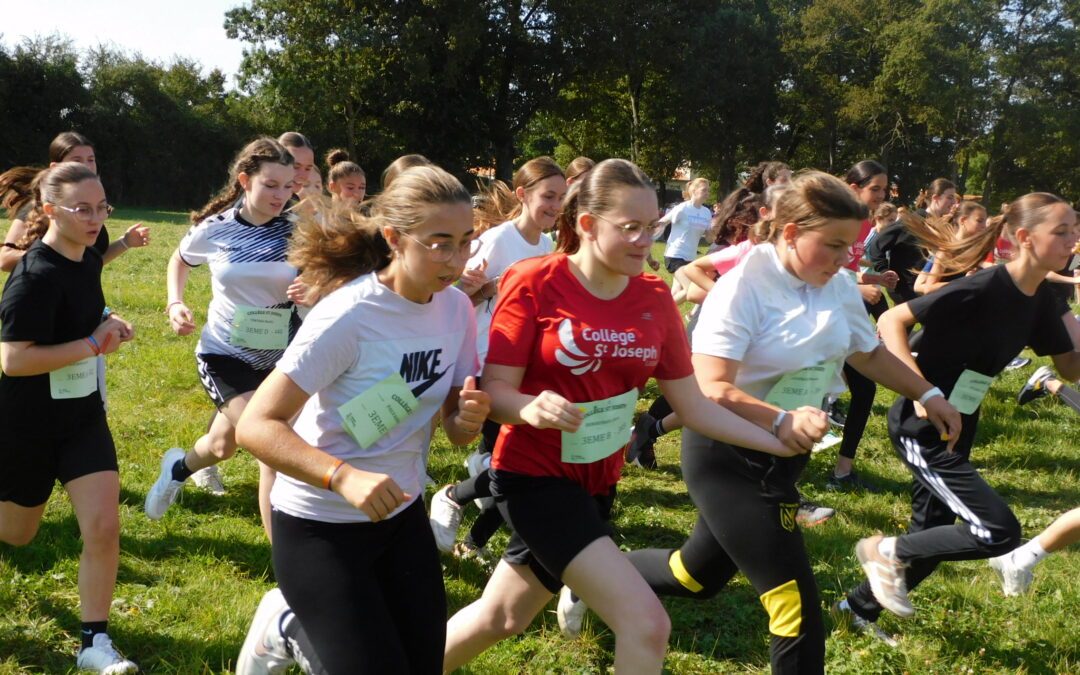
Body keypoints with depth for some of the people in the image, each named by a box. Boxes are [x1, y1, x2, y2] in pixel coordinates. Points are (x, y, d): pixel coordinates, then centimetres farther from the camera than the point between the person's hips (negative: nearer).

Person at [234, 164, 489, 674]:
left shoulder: (457, 308, -5)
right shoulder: (348, 316, -24)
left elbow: (455, 431, 4)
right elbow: (256, 426, -26)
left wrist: (468, 418, -19)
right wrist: (344, 477, -41)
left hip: (401, 514, 6)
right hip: (320, 524, -6)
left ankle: (307, 622, 36)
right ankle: (288, 627, 21)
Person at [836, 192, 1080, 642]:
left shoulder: (1039, 301, 2)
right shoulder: (982, 290, -23)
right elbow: (892, 321, -23)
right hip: (922, 427, -9)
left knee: (933, 535, 16)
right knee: (1000, 532, -14)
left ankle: (859, 607, 36)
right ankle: (887, 550, 5)